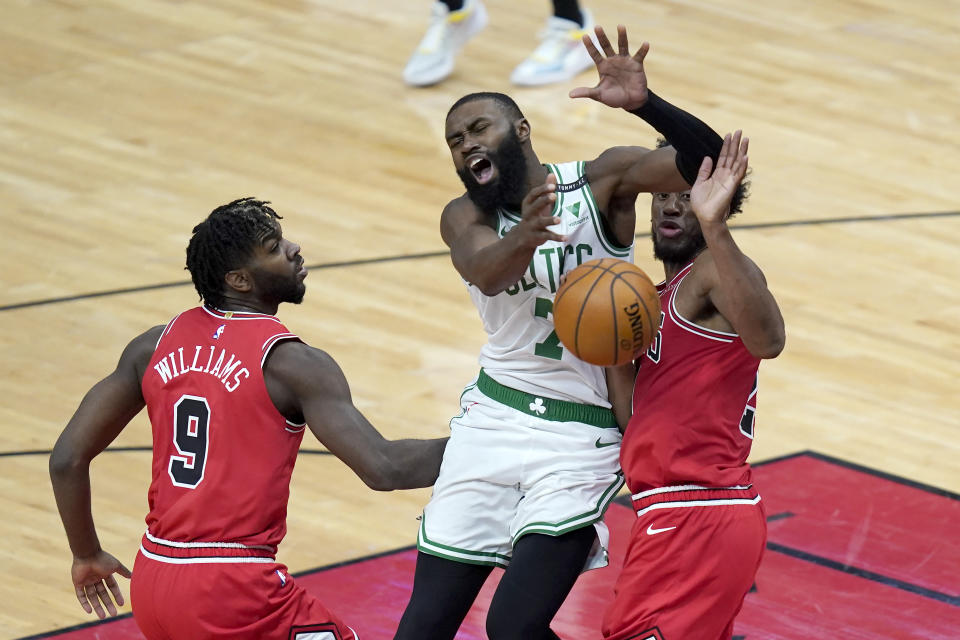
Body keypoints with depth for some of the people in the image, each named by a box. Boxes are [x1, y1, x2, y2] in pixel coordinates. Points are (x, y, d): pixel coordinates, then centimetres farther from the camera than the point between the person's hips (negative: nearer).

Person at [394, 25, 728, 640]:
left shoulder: (602, 180, -6)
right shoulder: (465, 218, 0)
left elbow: (709, 162, -20)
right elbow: (487, 273, -24)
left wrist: (644, 103, -39)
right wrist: (526, 237, -48)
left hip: (583, 436, -4)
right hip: (494, 419, 4)